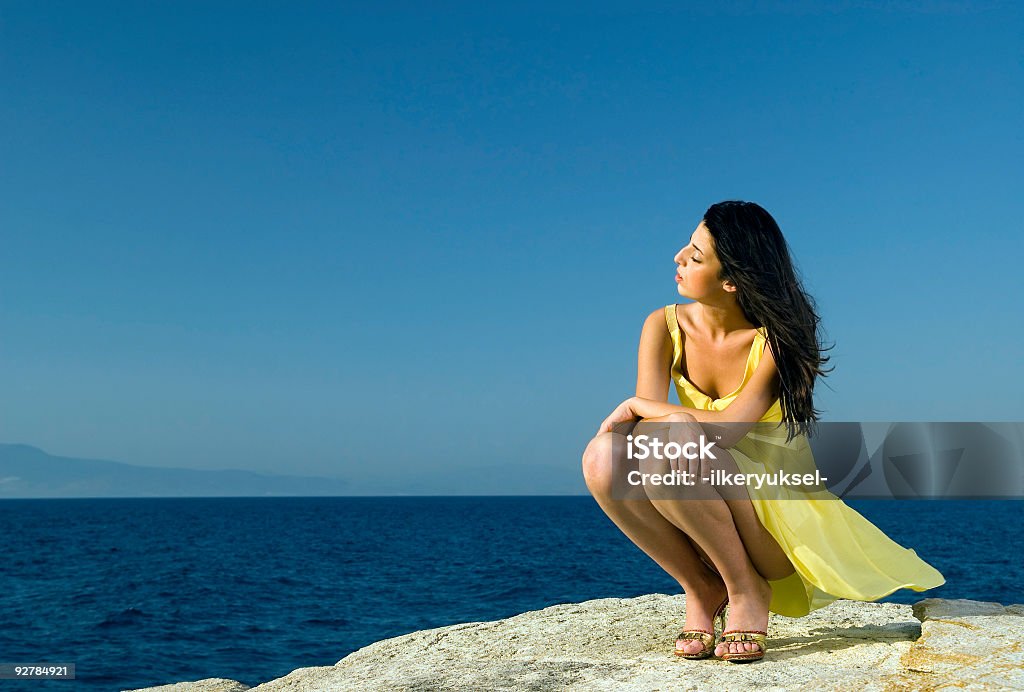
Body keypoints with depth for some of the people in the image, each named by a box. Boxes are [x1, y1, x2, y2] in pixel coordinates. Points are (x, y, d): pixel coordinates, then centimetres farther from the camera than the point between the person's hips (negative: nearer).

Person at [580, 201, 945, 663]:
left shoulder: (777, 339, -15)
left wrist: (636, 405, -23)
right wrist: (674, 417, -40)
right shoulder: (665, 326, -3)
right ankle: (701, 587, -7)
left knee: (668, 454, -32)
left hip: (779, 515, -4)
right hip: (700, 520, 4)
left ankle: (747, 590, -11)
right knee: (604, 459, -24)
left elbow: (727, 428, -28)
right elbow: (649, 409, -17)